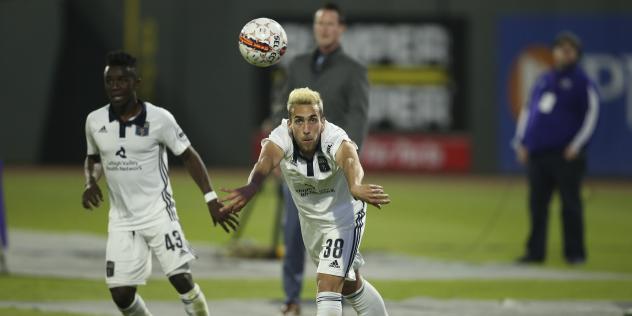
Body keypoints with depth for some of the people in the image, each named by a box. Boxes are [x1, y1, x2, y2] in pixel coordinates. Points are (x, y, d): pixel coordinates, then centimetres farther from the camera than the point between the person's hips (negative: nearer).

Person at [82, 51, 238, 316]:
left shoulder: (159, 119, -10)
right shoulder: (94, 122, 1)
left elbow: (188, 156, -1)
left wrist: (210, 198, -8)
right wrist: (90, 183, -2)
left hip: (158, 214, -3)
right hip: (122, 221, 3)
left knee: (182, 279, -13)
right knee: (121, 294, -3)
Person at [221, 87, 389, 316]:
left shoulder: (336, 140, -36)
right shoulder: (281, 139, -29)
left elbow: (351, 162, -59)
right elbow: (266, 161, -52)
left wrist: (355, 187, -83)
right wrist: (251, 188, -75)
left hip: (344, 218, -4)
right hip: (310, 222, 4)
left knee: (327, 285, -17)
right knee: (349, 285, 23)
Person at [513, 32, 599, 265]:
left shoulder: (581, 82, 0)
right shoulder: (543, 80, 18)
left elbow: (591, 114, -6)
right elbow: (528, 111, 22)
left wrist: (576, 145, -12)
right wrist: (521, 142, 13)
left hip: (566, 155, -5)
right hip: (536, 154, 5)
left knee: (570, 204, -2)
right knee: (537, 204, 6)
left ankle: (575, 252, 4)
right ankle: (536, 251, 11)